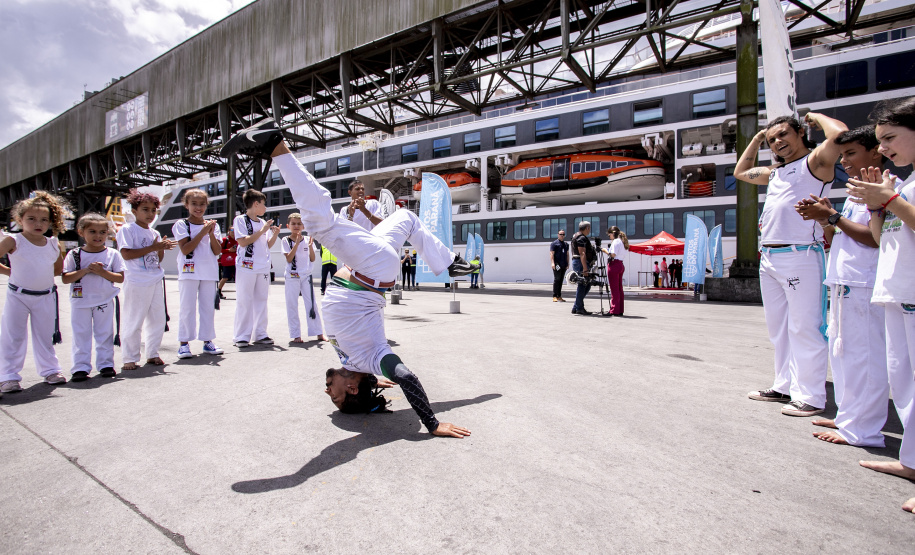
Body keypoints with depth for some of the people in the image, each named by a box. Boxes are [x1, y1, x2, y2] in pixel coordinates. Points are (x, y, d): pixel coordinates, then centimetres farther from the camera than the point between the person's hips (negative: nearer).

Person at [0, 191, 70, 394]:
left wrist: (43, 276, 4)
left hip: (45, 297, 3)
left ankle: (50, 370, 25)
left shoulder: (53, 244, 2)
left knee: (45, 336, 14)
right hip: (18, 295, -3)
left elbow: (58, 268, 14)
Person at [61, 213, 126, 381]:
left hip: (105, 302, 0)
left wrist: (102, 272, -18)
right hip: (80, 302, 0)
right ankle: (80, 367, 12)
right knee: (80, 335, 5)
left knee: (105, 334, 8)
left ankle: (105, 364, 17)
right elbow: (65, 279, -5)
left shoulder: (112, 254, 0)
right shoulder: (74, 254, 1)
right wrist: (85, 270, -17)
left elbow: (120, 278, -5)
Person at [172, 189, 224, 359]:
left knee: (208, 307, 7)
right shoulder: (181, 225, 1)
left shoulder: (212, 225, 11)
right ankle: (184, 343, 7)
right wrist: (202, 232, -14)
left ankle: (207, 341, 15)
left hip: (209, 272, 4)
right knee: (187, 308, -1)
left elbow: (217, 251, 4)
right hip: (189, 271, -3)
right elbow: (185, 249, -12)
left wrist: (211, 234, -10)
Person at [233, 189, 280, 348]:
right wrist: (262, 231, -11)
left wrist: (275, 234, 2)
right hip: (246, 267, -6)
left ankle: (260, 334, 15)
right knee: (244, 302, -2)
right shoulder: (240, 220, -2)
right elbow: (243, 242, -14)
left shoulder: (263, 222, 14)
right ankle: (242, 337, 4)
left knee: (261, 301, 8)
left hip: (263, 267, 6)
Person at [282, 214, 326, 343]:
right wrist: (297, 244, -19)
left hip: (306, 275, 1)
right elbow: (289, 259, -12)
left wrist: (310, 246, -14)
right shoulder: (286, 241, -1)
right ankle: (296, 335, 11)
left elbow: (312, 259, 2)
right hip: (292, 277, -1)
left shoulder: (307, 240, 4)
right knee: (292, 306, 2)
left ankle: (319, 333, 9)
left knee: (312, 304, 3)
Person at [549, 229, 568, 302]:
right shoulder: (554, 243, -1)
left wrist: (567, 264, 13)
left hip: (564, 266, 6)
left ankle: (559, 296, 13)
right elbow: (552, 254, -8)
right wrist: (552, 263, -19)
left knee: (561, 280, 8)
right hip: (557, 265, -6)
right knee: (556, 280, -8)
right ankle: (554, 296, -6)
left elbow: (567, 254, 21)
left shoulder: (566, 244, 19)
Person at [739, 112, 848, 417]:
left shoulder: (815, 161, 0)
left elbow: (840, 133, -20)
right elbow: (740, 172, 38)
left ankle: (810, 396, 0)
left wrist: (815, 116, 0)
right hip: (768, 258, 8)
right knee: (778, 328, 13)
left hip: (800, 256, -8)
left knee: (805, 328, -6)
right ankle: (785, 386, 22)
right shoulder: (774, 172, 22)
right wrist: (757, 138, 30)